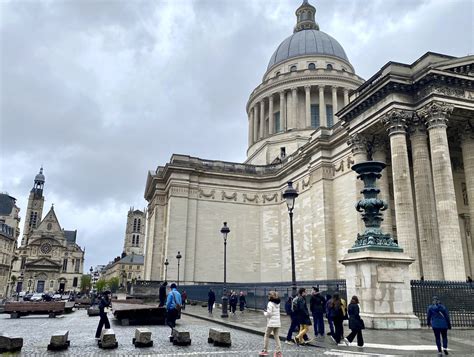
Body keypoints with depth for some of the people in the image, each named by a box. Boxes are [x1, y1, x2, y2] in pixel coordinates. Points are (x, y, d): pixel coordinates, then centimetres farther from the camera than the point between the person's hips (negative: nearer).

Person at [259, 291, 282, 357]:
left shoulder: (270, 303, -13)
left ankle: (265, 351, 16)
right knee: (276, 337, 9)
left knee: (267, 336, 10)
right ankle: (278, 352, 5)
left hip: (271, 323, -6)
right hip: (278, 323, 6)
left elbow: (269, 313, -19)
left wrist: (264, 312, 1)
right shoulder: (278, 303, 10)